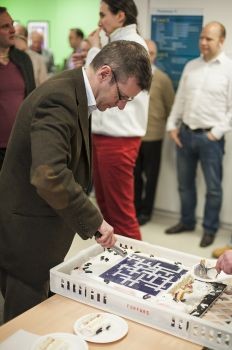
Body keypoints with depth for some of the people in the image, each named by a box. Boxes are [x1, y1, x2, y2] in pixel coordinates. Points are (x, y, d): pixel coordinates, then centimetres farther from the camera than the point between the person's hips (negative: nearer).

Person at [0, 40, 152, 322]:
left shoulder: (74, 92, 7)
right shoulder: (59, 98, -25)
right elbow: (49, 176, -37)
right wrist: (94, 221, -26)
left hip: (38, 227, 9)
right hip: (26, 233, -9)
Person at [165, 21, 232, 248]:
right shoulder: (191, 66, 10)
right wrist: (172, 125, 7)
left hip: (210, 137, -5)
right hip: (185, 133, 5)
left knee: (213, 187, 7)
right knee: (185, 183, 16)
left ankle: (210, 229, 23)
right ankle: (187, 221, 33)